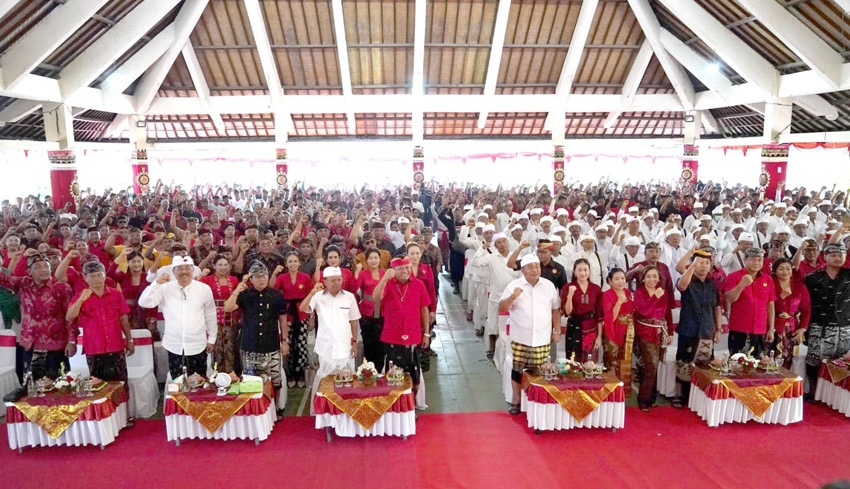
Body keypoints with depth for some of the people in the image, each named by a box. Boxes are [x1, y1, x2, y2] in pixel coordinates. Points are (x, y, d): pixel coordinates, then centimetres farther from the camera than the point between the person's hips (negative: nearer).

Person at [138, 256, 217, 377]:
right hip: (174, 347, 1)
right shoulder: (165, 288, 0)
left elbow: (210, 316, 5)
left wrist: (211, 339, 8)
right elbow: (144, 302, -8)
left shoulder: (204, 289, -1)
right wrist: (157, 283, -17)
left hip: (198, 346, -1)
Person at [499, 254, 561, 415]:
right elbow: (502, 308, -7)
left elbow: (555, 310, 11)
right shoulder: (514, 285, -4)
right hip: (520, 339, -1)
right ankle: (516, 400, 21)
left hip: (542, 339, 2)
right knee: (518, 370, 6)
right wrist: (512, 297, -24)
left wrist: (557, 331, 9)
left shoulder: (549, 286, 5)